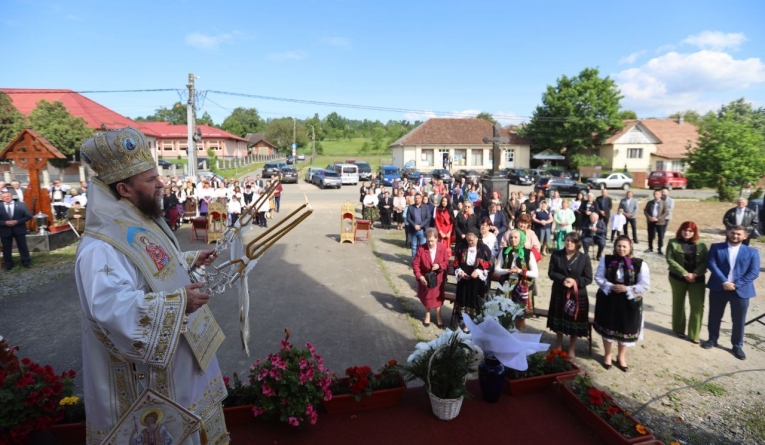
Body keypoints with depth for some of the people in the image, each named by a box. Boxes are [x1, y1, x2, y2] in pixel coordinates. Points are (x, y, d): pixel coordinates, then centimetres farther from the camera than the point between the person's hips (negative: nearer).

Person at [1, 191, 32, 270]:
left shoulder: (21, 205, -3)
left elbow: (28, 216, -4)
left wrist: (17, 221, -15)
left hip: (19, 229, -1)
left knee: (23, 246, 9)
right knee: (6, 248, 10)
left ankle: (26, 262, 20)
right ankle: (8, 264, 23)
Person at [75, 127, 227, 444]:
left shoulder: (142, 223, 5)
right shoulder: (101, 246, -27)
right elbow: (109, 306, -39)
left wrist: (192, 260, 15)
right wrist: (177, 302, -37)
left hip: (180, 347, 9)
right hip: (149, 368, -9)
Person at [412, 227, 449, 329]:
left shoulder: (442, 247, -16)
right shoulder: (421, 248, -20)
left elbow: (447, 261, -6)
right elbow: (415, 264, -16)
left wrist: (439, 266, -26)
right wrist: (419, 276, -25)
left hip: (438, 278, 1)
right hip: (425, 278, 0)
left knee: (438, 297, 14)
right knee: (426, 298, 18)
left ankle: (438, 316, 34)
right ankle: (427, 315, 42)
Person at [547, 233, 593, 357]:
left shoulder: (584, 258, -8)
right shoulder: (556, 255, -5)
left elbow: (588, 278, -6)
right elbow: (551, 272, -5)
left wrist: (575, 281, -22)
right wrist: (563, 279, -21)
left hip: (577, 295, -1)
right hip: (559, 293, 2)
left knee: (574, 322, 9)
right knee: (559, 320, 15)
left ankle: (572, 348, 28)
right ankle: (559, 345, 36)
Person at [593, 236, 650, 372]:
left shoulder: (640, 264, -10)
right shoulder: (606, 260, -4)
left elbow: (645, 285, -10)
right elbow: (598, 277, -3)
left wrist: (626, 289, -20)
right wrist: (610, 286, -19)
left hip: (629, 302, 0)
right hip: (608, 299, 1)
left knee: (626, 330, 13)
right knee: (608, 327, 14)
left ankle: (621, 356, 37)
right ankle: (607, 355, 36)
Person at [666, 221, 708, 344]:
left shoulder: (701, 245, 4)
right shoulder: (673, 243, -3)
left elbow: (706, 262, -2)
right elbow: (670, 259, -10)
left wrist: (695, 274, -17)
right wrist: (685, 274, -17)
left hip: (697, 279, 2)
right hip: (678, 278, -1)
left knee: (698, 306, -1)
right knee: (678, 304, 11)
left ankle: (694, 334, 10)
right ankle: (679, 329, 27)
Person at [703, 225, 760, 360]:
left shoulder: (752, 252, 3)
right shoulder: (716, 247, 1)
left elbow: (754, 272, -5)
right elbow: (711, 264, -9)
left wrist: (736, 284, -15)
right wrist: (724, 282, -18)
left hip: (740, 291, 0)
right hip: (718, 288, 0)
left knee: (739, 321, 9)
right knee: (714, 317, 13)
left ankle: (737, 346, 25)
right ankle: (712, 339, 31)